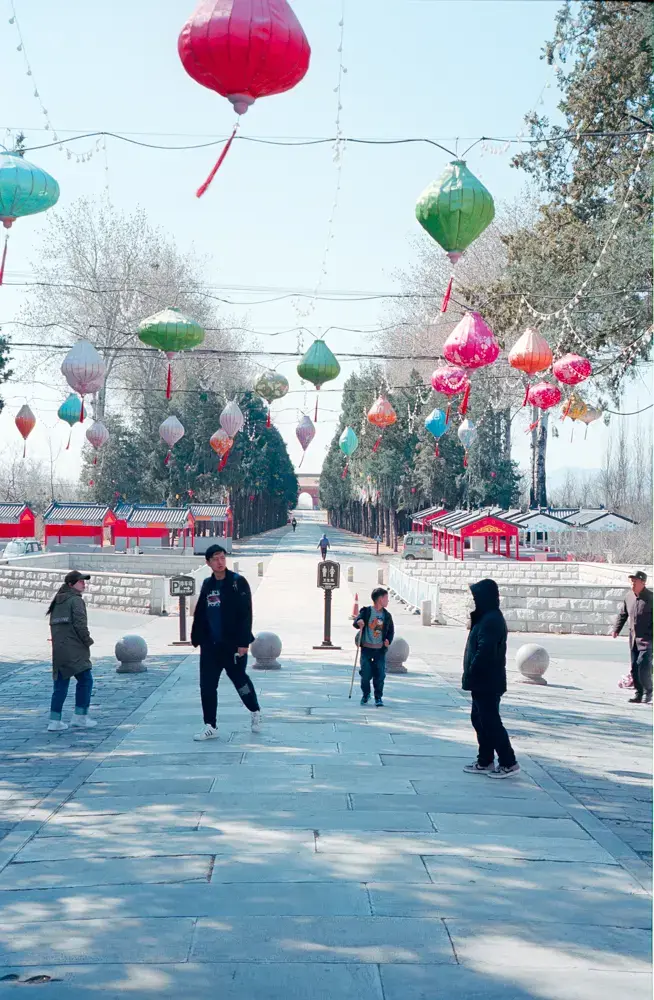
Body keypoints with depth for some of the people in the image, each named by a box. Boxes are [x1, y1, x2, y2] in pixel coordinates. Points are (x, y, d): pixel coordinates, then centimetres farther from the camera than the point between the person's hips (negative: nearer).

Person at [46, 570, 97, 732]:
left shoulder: (57, 602, 18)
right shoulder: (76, 600, -8)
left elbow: (53, 624, 17)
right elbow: (80, 624, -15)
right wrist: (88, 641, -3)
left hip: (58, 650, 8)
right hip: (74, 650, -8)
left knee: (61, 684, 9)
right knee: (85, 680, 2)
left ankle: (54, 721, 7)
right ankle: (80, 717, 1)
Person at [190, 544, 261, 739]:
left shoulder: (238, 582, -8)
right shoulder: (207, 585, 8)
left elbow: (245, 614, -13)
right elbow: (200, 614, 15)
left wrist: (244, 642, -17)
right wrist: (197, 638, 12)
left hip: (233, 644, -5)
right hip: (210, 646, 5)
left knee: (240, 681, 7)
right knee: (207, 686, 2)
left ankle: (255, 713, 32)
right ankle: (210, 726, 10)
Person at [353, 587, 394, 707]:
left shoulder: (387, 615, 6)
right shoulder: (366, 611, -5)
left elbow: (391, 630, 14)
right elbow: (356, 623, -8)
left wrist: (388, 640, -4)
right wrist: (359, 623, -31)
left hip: (380, 649, 2)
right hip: (366, 648, -2)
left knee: (380, 674, -2)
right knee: (366, 674, 0)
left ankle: (378, 697, 10)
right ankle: (365, 695, 22)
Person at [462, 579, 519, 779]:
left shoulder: (491, 620, -20)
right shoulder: (487, 618, 14)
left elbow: (484, 651, -26)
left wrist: (471, 672, -16)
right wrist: (471, 675, 14)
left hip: (487, 683, -11)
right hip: (483, 682, 11)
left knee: (490, 722, -5)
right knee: (479, 719, 16)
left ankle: (508, 763, 1)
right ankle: (485, 762, 22)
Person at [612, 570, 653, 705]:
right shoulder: (629, 597, 7)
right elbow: (622, 614, 19)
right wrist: (616, 629, 11)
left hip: (647, 638, -6)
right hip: (633, 638, 6)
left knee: (644, 666, -14)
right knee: (634, 668, 7)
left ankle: (648, 693, 3)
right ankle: (639, 694, 17)